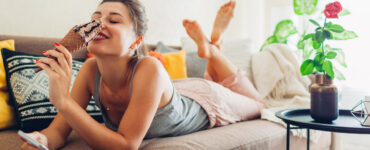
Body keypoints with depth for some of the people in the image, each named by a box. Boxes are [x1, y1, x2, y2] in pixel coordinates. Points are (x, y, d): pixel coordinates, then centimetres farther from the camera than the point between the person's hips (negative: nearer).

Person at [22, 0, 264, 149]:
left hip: (207, 102, -4)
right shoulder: (91, 70, -31)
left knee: (256, 104, 31)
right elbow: (59, 130, -28)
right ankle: (207, 46, 39)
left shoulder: (148, 69, -47)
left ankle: (212, 47, 31)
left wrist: (63, 100, -55)